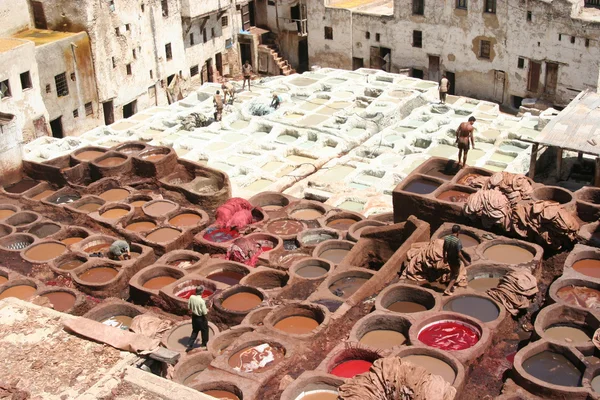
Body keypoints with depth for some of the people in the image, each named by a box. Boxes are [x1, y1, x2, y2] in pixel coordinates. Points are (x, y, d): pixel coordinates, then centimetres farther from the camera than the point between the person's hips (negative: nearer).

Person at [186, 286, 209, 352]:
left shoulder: (191, 297, -14)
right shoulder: (201, 301, -30)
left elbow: (189, 307, 0)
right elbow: (204, 312, -23)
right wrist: (207, 310, -1)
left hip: (194, 316, 5)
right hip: (201, 318, -5)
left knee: (195, 331, 22)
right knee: (204, 330, 22)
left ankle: (190, 345, 18)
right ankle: (204, 343, 41)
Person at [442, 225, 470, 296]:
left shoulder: (446, 238, -10)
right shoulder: (458, 241, -29)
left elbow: (444, 250, 1)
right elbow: (459, 254, -26)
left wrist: (444, 258, 16)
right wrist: (465, 261, -14)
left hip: (449, 259, 6)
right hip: (456, 261, -6)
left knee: (452, 273, 28)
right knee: (455, 275, 12)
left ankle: (451, 287, 42)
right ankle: (447, 290, 9)